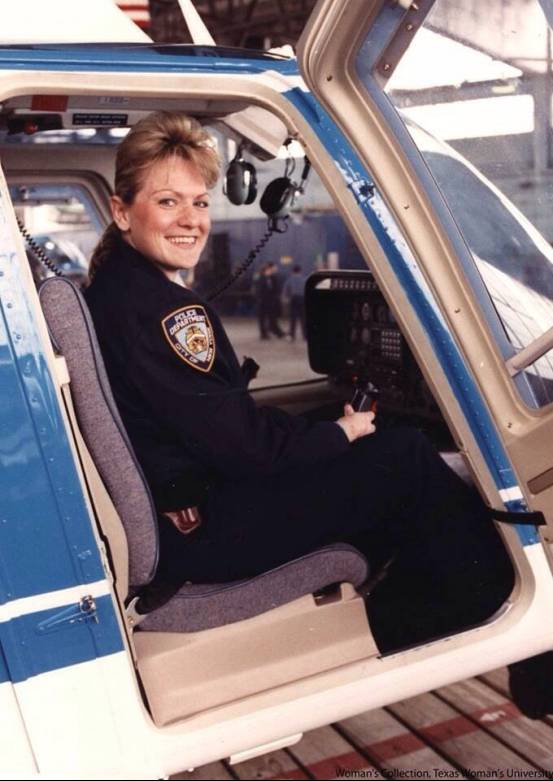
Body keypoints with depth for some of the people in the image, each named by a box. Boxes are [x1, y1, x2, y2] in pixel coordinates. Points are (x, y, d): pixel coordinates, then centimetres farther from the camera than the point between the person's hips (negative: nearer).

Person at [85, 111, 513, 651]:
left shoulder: (113, 292, 10)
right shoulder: (158, 309, -22)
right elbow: (244, 445, -22)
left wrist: (333, 427, 2)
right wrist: (343, 431, -5)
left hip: (171, 519, 10)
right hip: (200, 529, -10)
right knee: (407, 459, -8)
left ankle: (391, 625, 20)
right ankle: (486, 600, 14)